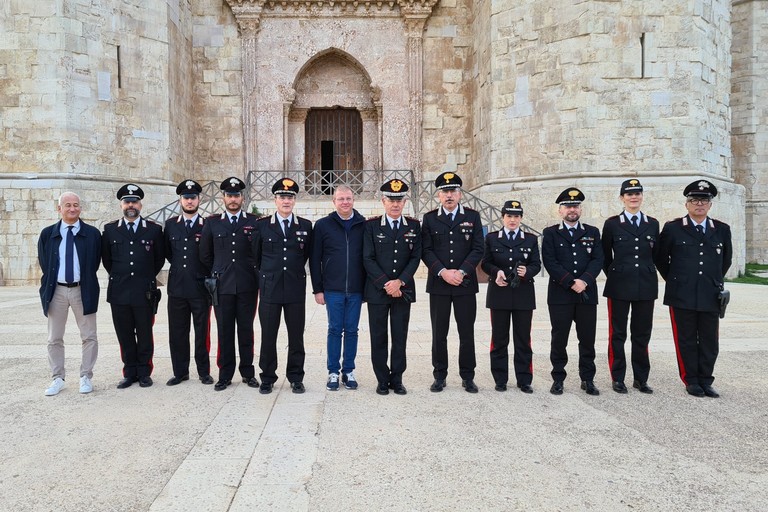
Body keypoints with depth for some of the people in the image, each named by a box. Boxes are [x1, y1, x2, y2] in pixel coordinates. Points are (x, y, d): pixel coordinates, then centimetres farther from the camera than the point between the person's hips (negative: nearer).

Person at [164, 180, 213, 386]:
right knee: (177, 332, 8)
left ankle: (204, 372, 16)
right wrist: (179, 267, 14)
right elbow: (167, 252, 19)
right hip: (177, 288, 3)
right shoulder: (170, 224, 8)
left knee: (202, 333, 5)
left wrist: (208, 275, 4)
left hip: (201, 288, -3)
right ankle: (180, 372, 20)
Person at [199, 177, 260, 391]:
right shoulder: (212, 223, 7)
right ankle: (225, 375, 14)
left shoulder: (254, 222, 4)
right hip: (222, 287, 1)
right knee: (224, 332, 5)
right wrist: (214, 277, 11)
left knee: (246, 331, 5)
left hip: (247, 287, -1)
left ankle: (248, 372, 16)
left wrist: (257, 279, 6)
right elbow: (205, 255, 12)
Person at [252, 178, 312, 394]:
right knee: (268, 336, 6)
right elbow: (255, 255, 11)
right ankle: (267, 378, 19)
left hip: (296, 289, 0)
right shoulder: (262, 225, 3)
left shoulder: (306, 226, 4)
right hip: (269, 289, 0)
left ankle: (295, 377, 19)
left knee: (296, 336, 6)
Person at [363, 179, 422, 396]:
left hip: (403, 290, 1)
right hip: (377, 290, -1)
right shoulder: (371, 225, 1)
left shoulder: (414, 226, 6)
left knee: (400, 337, 6)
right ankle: (382, 380, 16)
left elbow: (416, 257, 1)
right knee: (378, 337, 4)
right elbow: (368, 258, -5)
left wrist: (400, 282, -12)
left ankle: (397, 379, 18)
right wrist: (385, 284, -12)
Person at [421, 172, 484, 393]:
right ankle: (440, 376, 17)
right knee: (439, 333, 5)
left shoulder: (472, 217, 6)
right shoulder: (429, 218, 6)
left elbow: (478, 249, 0)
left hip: (465, 284, 0)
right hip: (438, 284, 0)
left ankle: (468, 377, 17)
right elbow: (426, 251, 0)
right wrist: (443, 272, -13)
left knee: (467, 333, 5)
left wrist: (461, 272, -12)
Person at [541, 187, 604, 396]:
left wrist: (584, 280, -14)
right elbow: (550, 262, -6)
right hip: (560, 295, -2)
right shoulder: (550, 233, 5)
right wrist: (571, 283, -13)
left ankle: (588, 379, 18)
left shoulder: (592, 233, 12)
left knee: (587, 339, 6)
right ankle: (558, 379, 14)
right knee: (559, 339, 3)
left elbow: (598, 260, 2)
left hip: (587, 294, 2)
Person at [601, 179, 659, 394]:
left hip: (646, 287, 3)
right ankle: (617, 378, 12)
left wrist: (646, 274, 14)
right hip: (619, 287, -3)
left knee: (642, 334, 8)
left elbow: (655, 255, 16)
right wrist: (614, 276, 8)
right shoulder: (612, 223, 1)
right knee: (617, 334, 3)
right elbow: (605, 256, 7)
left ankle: (641, 378, 18)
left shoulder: (653, 224, 9)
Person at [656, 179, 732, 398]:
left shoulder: (722, 230, 8)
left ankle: (705, 381, 20)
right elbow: (661, 259, 8)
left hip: (711, 296, 3)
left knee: (709, 342, 7)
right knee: (686, 341, 5)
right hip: (682, 297, -2)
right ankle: (691, 381, 16)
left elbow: (726, 260, 22)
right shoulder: (672, 228, -1)